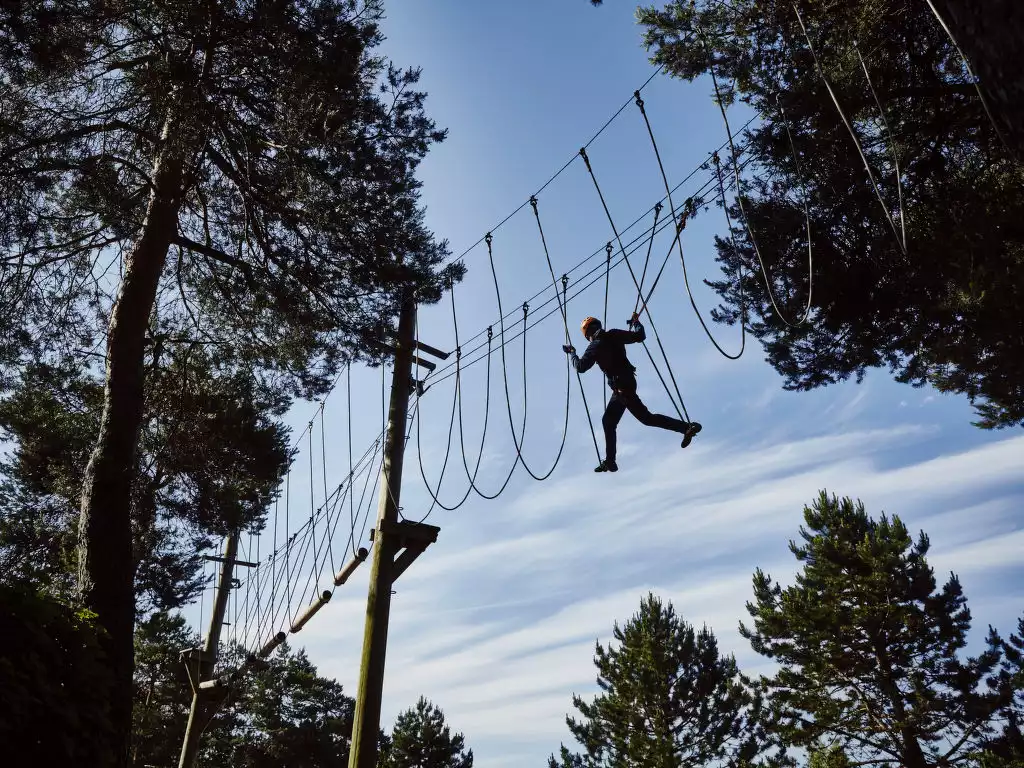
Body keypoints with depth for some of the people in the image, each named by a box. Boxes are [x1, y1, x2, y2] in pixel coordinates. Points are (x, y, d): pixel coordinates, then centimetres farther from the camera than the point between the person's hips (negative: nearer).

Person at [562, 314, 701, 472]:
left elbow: (581, 367, -10)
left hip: (621, 386, -9)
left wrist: (572, 353, 7)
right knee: (608, 421, 14)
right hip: (627, 381, 9)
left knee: (646, 418, -10)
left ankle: (688, 427, -16)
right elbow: (640, 336, 9)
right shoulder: (614, 335, 9)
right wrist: (636, 323, 28)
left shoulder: (595, 346, -8)